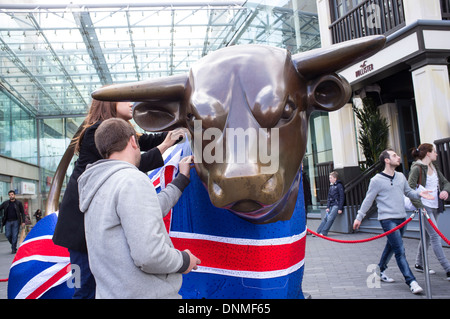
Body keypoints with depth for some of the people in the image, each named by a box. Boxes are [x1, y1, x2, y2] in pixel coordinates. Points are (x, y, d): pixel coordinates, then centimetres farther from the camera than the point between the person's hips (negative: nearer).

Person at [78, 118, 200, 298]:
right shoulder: (132, 181, -18)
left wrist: (182, 178, 26)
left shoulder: (99, 185, 11)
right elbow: (149, 255, -26)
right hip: (144, 294, -9)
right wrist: (183, 261, -7)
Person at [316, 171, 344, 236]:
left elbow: (342, 197, -10)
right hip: (331, 205, 7)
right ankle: (318, 231, -8)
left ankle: (323, 232, -21)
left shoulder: (339, 185, -6)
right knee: (325, 218, -3)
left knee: (330, 218, -18)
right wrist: (328, 207, 6)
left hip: (337, 205, -7)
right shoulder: (331, 186, 17)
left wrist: (340, 208, -15)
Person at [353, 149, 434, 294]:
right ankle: (411, 282, -8)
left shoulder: (401, 176, 10)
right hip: (387, 219, -7)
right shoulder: (377, 180, -9)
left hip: (401, 218, 7)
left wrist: (419, 194, -3)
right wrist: (359, 217, 0)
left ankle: (380, 271, 34)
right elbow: (368, 200, -3)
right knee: (400, 251, -10)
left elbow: (408, 192, 19)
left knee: (391, 247, 17)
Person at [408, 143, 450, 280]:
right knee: (435, 236, -8)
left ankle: (419, 264, 27)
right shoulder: (417, 168, -13)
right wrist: (419, 206, -22)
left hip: (435, 207, 8)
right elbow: (410, 189, -20)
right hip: (424, 206, -8)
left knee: (427, 236, 14)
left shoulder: (434, 166, 12)